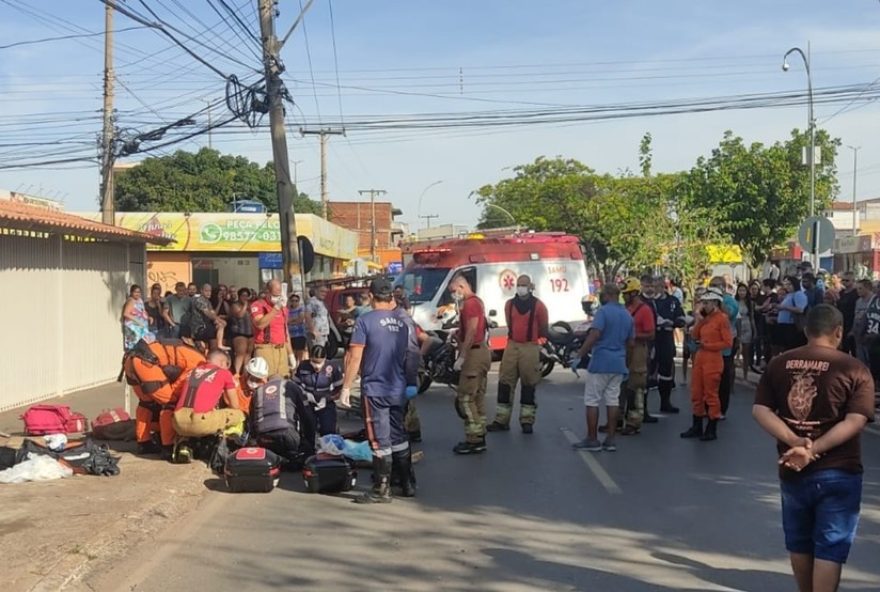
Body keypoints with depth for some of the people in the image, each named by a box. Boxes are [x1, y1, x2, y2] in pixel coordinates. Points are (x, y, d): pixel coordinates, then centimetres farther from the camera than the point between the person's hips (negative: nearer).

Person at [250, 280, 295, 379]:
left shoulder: (283, 307, 17)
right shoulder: (257, 305, -3)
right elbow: (260, 324, -21)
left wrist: (290, 354, 21)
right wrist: (276, 308, -20)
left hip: (282, 350, 6)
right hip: (265, 349, -6)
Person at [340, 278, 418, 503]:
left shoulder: (366, 321, -12)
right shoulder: (401, 322, 6)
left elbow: (354, 358, -14)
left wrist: (346, 388, -10)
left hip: (375, 390, -5)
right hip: (398, 390, 6)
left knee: (380, 441, -1)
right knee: (399, 437, 16)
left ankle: (382, 489, 4)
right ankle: (408, 483, 22)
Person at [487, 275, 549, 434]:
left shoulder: (538, 306, -2)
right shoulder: (510, 304, 10)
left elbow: (543, 328, 4)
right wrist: (515, 337, 12)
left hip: (530, 348, -4)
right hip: (511, 346, 4)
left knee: (528, 385, 3)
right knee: (505, 383, 3)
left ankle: (527, 421, 10)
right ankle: (501, 421, 9)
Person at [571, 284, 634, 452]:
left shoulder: (603, 311, -11)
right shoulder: (628, 315, 12)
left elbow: (594, 335, -21)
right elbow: (631, 343, 15)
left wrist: (579, 356, -20)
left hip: (600, 363, -7)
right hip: (618, 364, 7)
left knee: (592, 401, 1)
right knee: (613, 400, 9)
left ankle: (592, 440, 3)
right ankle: (610, 440, 9)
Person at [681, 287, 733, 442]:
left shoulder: (722, 318, -9)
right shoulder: (706, 317, 15)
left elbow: (728, 343, -14)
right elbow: (694, 336, 10)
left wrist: (706, 345, -14)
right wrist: (699, 320, 0)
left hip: (713, 361, -8)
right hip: (700, 359, 8)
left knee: (711, 395, -1)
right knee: (696, 394, 11)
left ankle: (712, 429, 7)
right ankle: (697, 427, 20)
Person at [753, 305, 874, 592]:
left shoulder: (779, 364, 1)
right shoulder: (854, 369, -8)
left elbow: (760, 410, -6)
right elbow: (854, 422, -18)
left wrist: (794, 442, -15)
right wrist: (813, 449, -21)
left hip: (792, 469, 4)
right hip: (838, 472, -4)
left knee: (800, 542, 21)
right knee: (830, 546, 4)